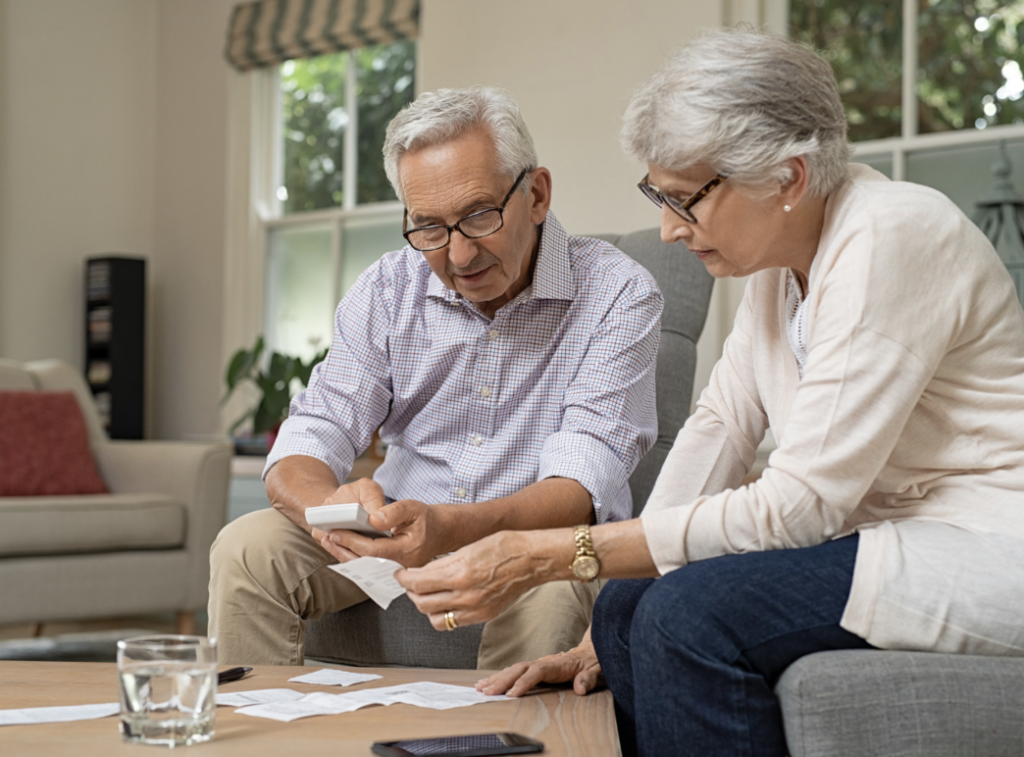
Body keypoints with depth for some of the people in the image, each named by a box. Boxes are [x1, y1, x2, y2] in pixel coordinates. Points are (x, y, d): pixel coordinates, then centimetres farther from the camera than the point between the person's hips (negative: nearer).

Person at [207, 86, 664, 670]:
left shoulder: (618, 295, -13)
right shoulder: (388, 290, 0)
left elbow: (580, 484, -23)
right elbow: (307, 445, -6)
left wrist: (450, 528, -42)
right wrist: (329, 508, -32)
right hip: (402, 528, 4)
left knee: (546, 589, -37)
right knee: (249, 547, -19)